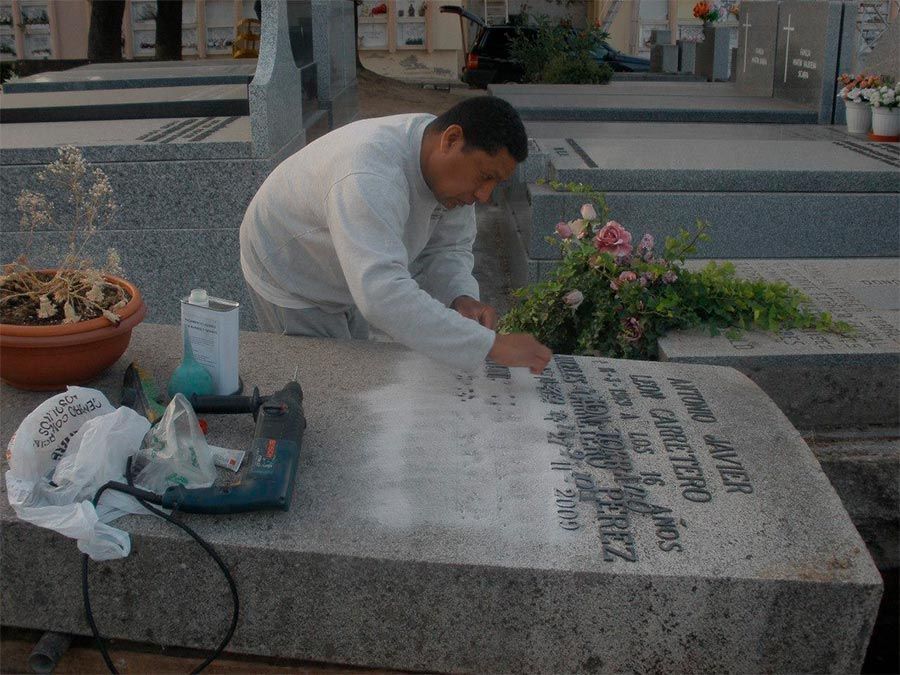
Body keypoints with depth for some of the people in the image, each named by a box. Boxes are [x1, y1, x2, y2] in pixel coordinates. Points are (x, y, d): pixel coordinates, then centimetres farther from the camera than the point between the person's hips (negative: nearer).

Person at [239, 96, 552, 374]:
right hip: (288, 280, -8)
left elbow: (447, 248, -6)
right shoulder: (370, 178, -44)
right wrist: (490, 344, -55)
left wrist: (462, 296, -29)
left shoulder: (449, 164, -15)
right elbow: (382, 295, -54)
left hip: (343, 282, 8)